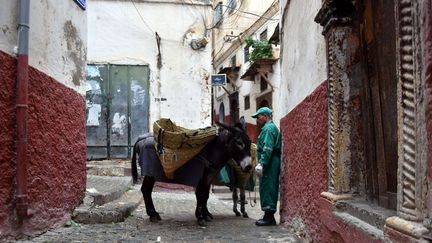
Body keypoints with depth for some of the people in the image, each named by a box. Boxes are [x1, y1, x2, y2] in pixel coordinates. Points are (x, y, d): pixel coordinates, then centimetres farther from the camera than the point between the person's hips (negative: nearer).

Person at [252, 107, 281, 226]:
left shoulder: (268, 128, -11)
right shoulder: (271, 127, 23)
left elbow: (267, 149, -21)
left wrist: (261, 163, -24)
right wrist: (261, 162, 20)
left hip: (269, 163, -11)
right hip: (272, 163, 11)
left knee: (267, 188, -7)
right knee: (269, 188, 12)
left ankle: (269, 217, -4)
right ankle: (269, 216, 18)